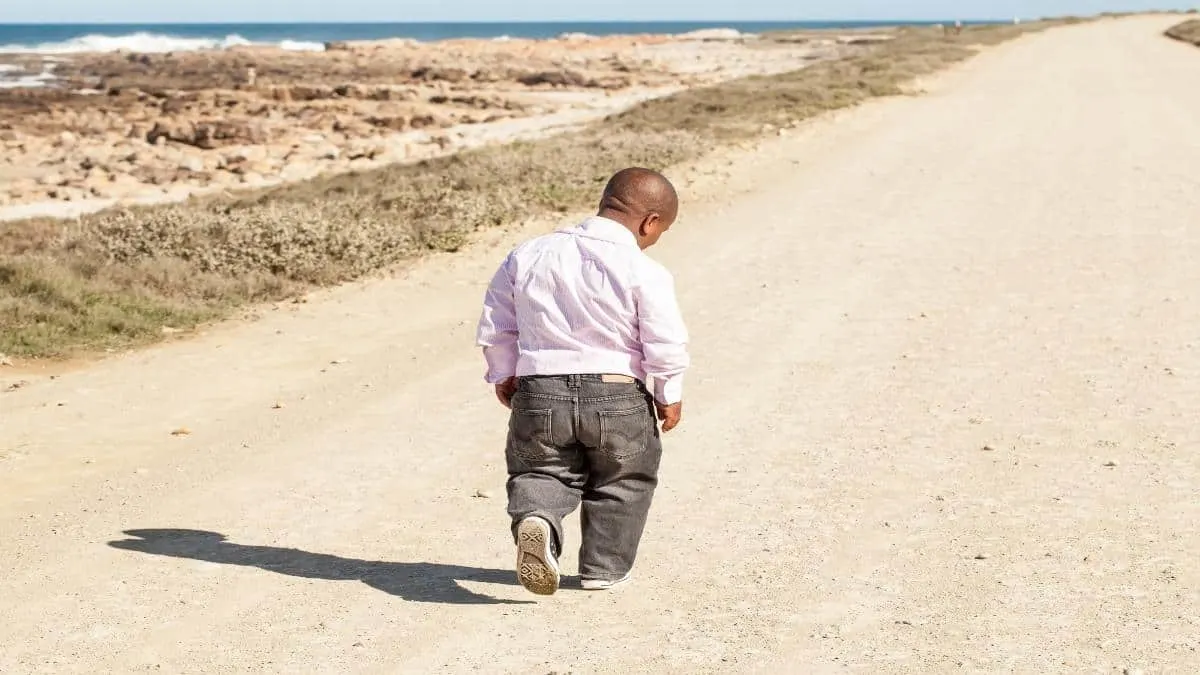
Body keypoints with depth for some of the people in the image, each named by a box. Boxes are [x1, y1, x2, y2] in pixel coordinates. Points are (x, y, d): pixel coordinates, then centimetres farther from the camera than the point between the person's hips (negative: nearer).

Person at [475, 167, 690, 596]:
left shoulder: (527, 255, 3)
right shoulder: (645, 273, -11)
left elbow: (495, 326, 9)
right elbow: (665, 344, -10)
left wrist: (503, 376, 22)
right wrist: (669, 395, 6)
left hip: (540, 392, 2)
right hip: (617, 395, -2)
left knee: (539, 470, 14)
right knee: (621, 481, 18)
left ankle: (534, 517, -18)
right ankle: (605, 568, 22)